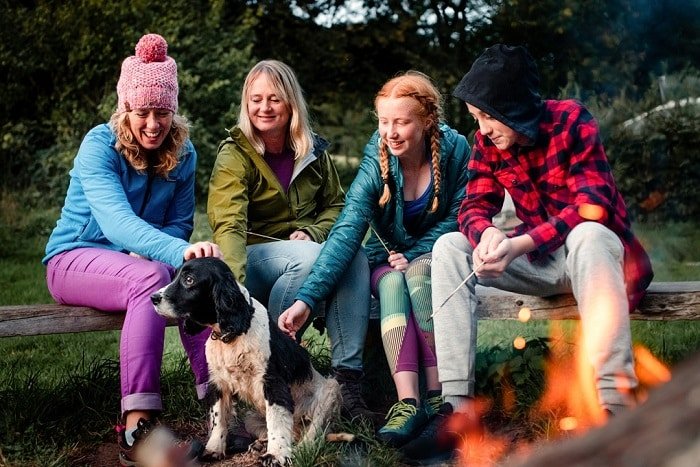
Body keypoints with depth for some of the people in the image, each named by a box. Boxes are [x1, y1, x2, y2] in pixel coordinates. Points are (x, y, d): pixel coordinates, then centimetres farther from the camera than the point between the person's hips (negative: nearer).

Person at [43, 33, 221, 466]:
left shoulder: (182, 153, -3)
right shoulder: (100, 145, -19)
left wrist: (159, 251, -23)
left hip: (137, 259, 5)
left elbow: (180, 223, 2)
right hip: (75, 258, -5)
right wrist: (179, 251, -53)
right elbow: (116, 220, -36)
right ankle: (138, 429, -43)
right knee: (152, 277, -36)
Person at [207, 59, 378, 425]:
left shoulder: (313, 151, 8)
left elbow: (336, 205, 16)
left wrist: (312, 233, -8)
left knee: (354, 254, -27)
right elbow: (229, 225, -24)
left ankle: (348, 375, -29)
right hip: (254, 257, -5)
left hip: (303, 249, 5)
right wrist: (234, 284, -41)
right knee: (310, 257, -35)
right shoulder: (235, 155, -9)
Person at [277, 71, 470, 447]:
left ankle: (438, 394, -31)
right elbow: (346, 232, -27)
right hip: (388, 261, 0)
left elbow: (458, 217, -5)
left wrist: (413, 256, -19)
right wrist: (306, 298, -39)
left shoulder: (454, 149, -14)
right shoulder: (376, 162, -16)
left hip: (436, 256, 0)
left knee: (417, 274, -33)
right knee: (392, 285, -33)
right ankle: (408, 403, -43)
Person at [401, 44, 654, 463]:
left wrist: (519, 245, -38)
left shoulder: (572, 122, -18)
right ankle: (458, 404, -22)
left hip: (599, 249, -5)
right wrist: (486, 234, -29)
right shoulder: (489, 141, -2)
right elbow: (474, 206, -3)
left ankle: (617, 406, -44)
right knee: (449, 248, -12)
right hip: (541, 262, 6)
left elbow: (591, 207, -26)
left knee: (587, 235, -39)